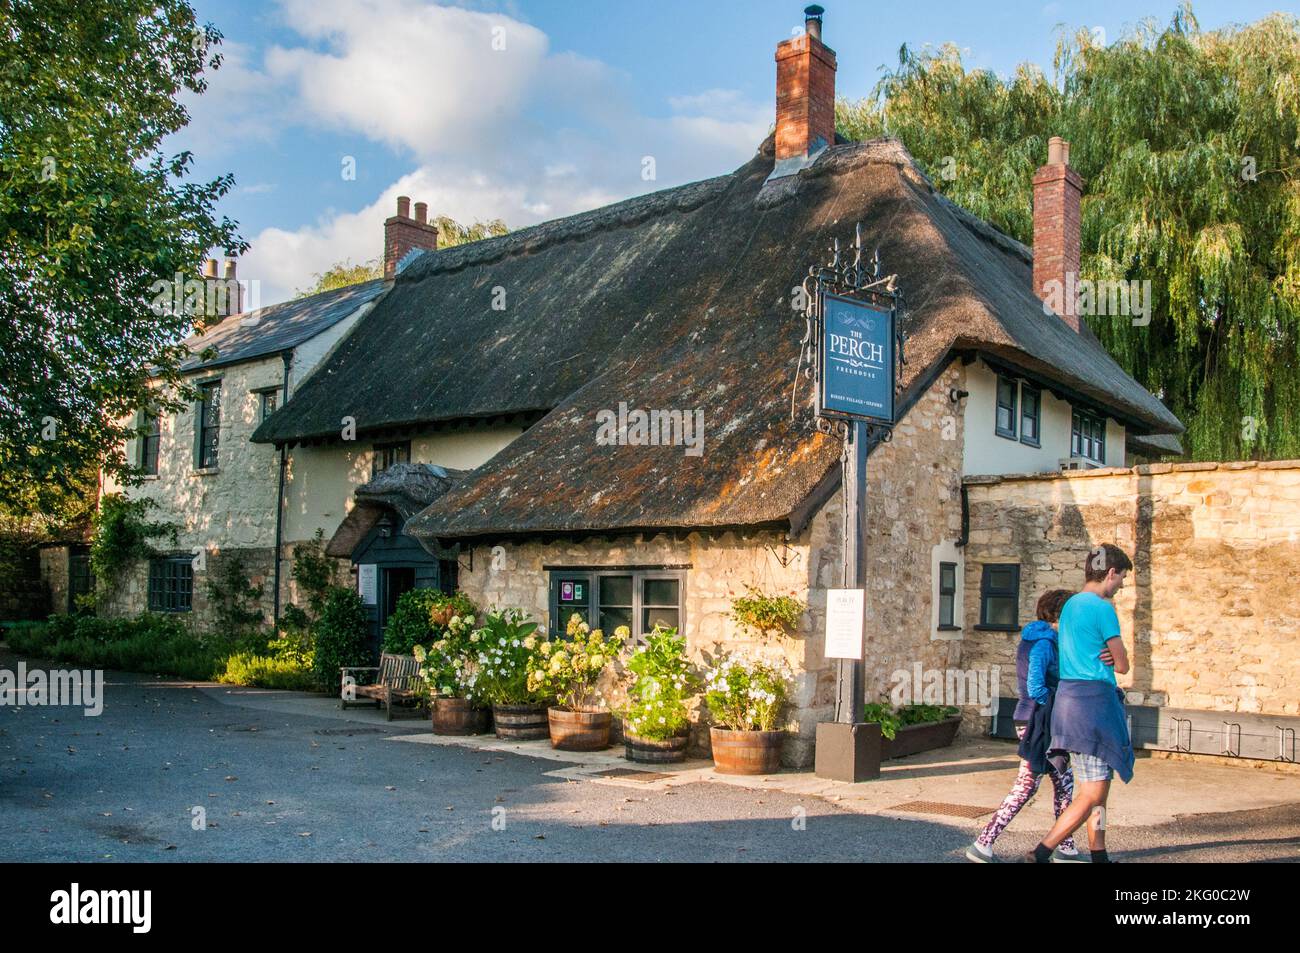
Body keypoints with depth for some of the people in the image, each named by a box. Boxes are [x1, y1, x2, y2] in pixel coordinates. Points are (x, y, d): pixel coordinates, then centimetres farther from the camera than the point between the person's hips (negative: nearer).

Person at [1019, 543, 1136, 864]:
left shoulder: (1071, 605, 16)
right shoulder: (1102, 608, -12)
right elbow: (1123, 665, -6)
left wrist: (1106, 657, 0)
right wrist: (1112, 659, 14)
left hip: (1069, 696, 10)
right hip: (1094, 701, -10)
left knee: (1097, 788, 17)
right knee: (1091, 795, -7)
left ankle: (1099, 856, 22)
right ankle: (1040, 854, -11)